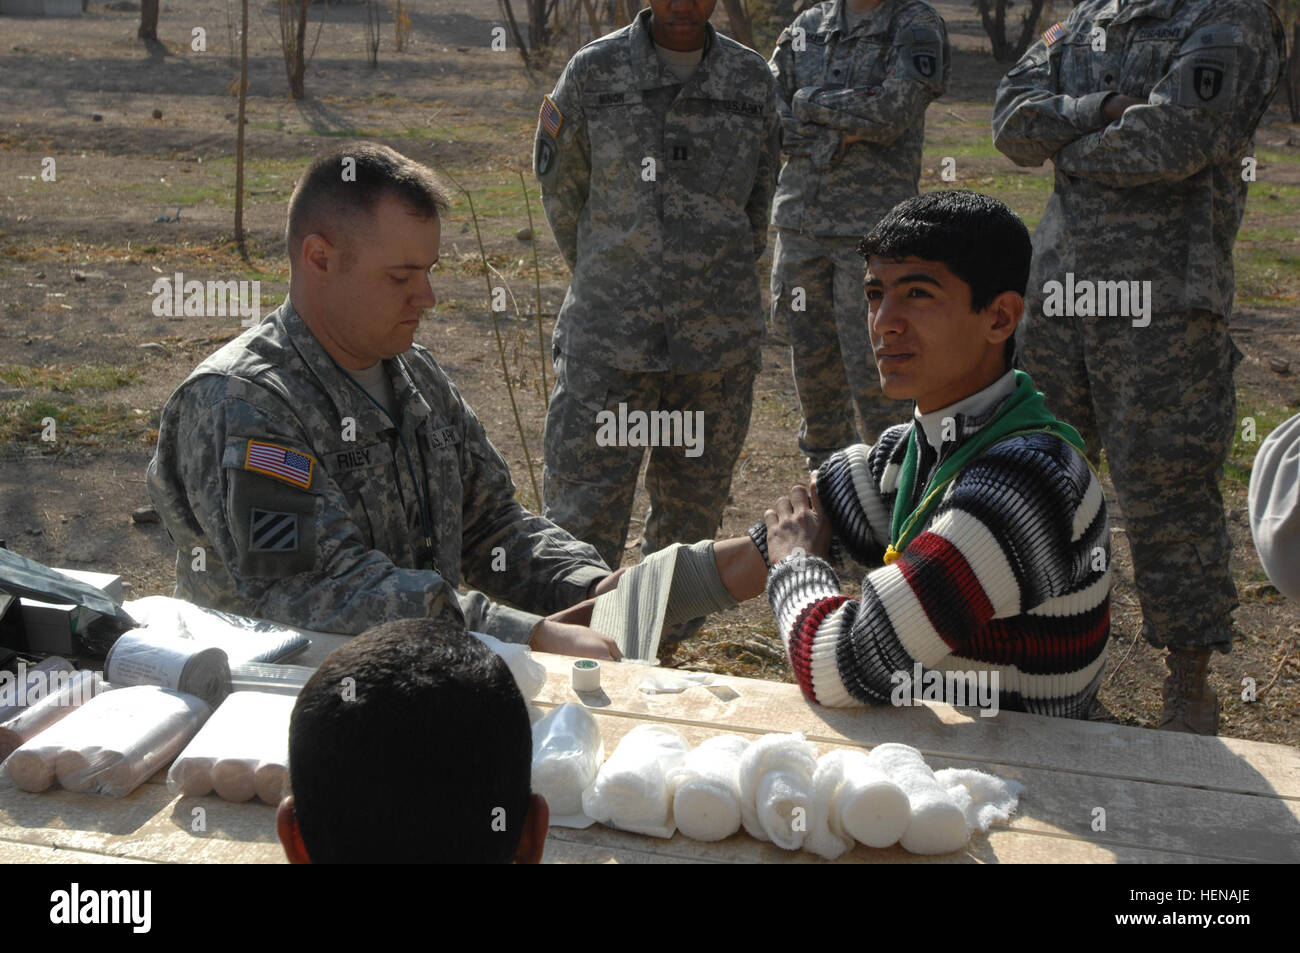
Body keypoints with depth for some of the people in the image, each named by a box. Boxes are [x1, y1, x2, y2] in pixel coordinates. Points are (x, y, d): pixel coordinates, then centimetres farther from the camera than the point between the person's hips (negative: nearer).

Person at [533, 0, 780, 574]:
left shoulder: (751, 79, 6)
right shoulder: (593, 71, 0)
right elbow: (560, 189, 10)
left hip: (718, 346, 3)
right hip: (606, 344, -2)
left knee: (692, 519, 12)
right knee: (580, 525, -4)